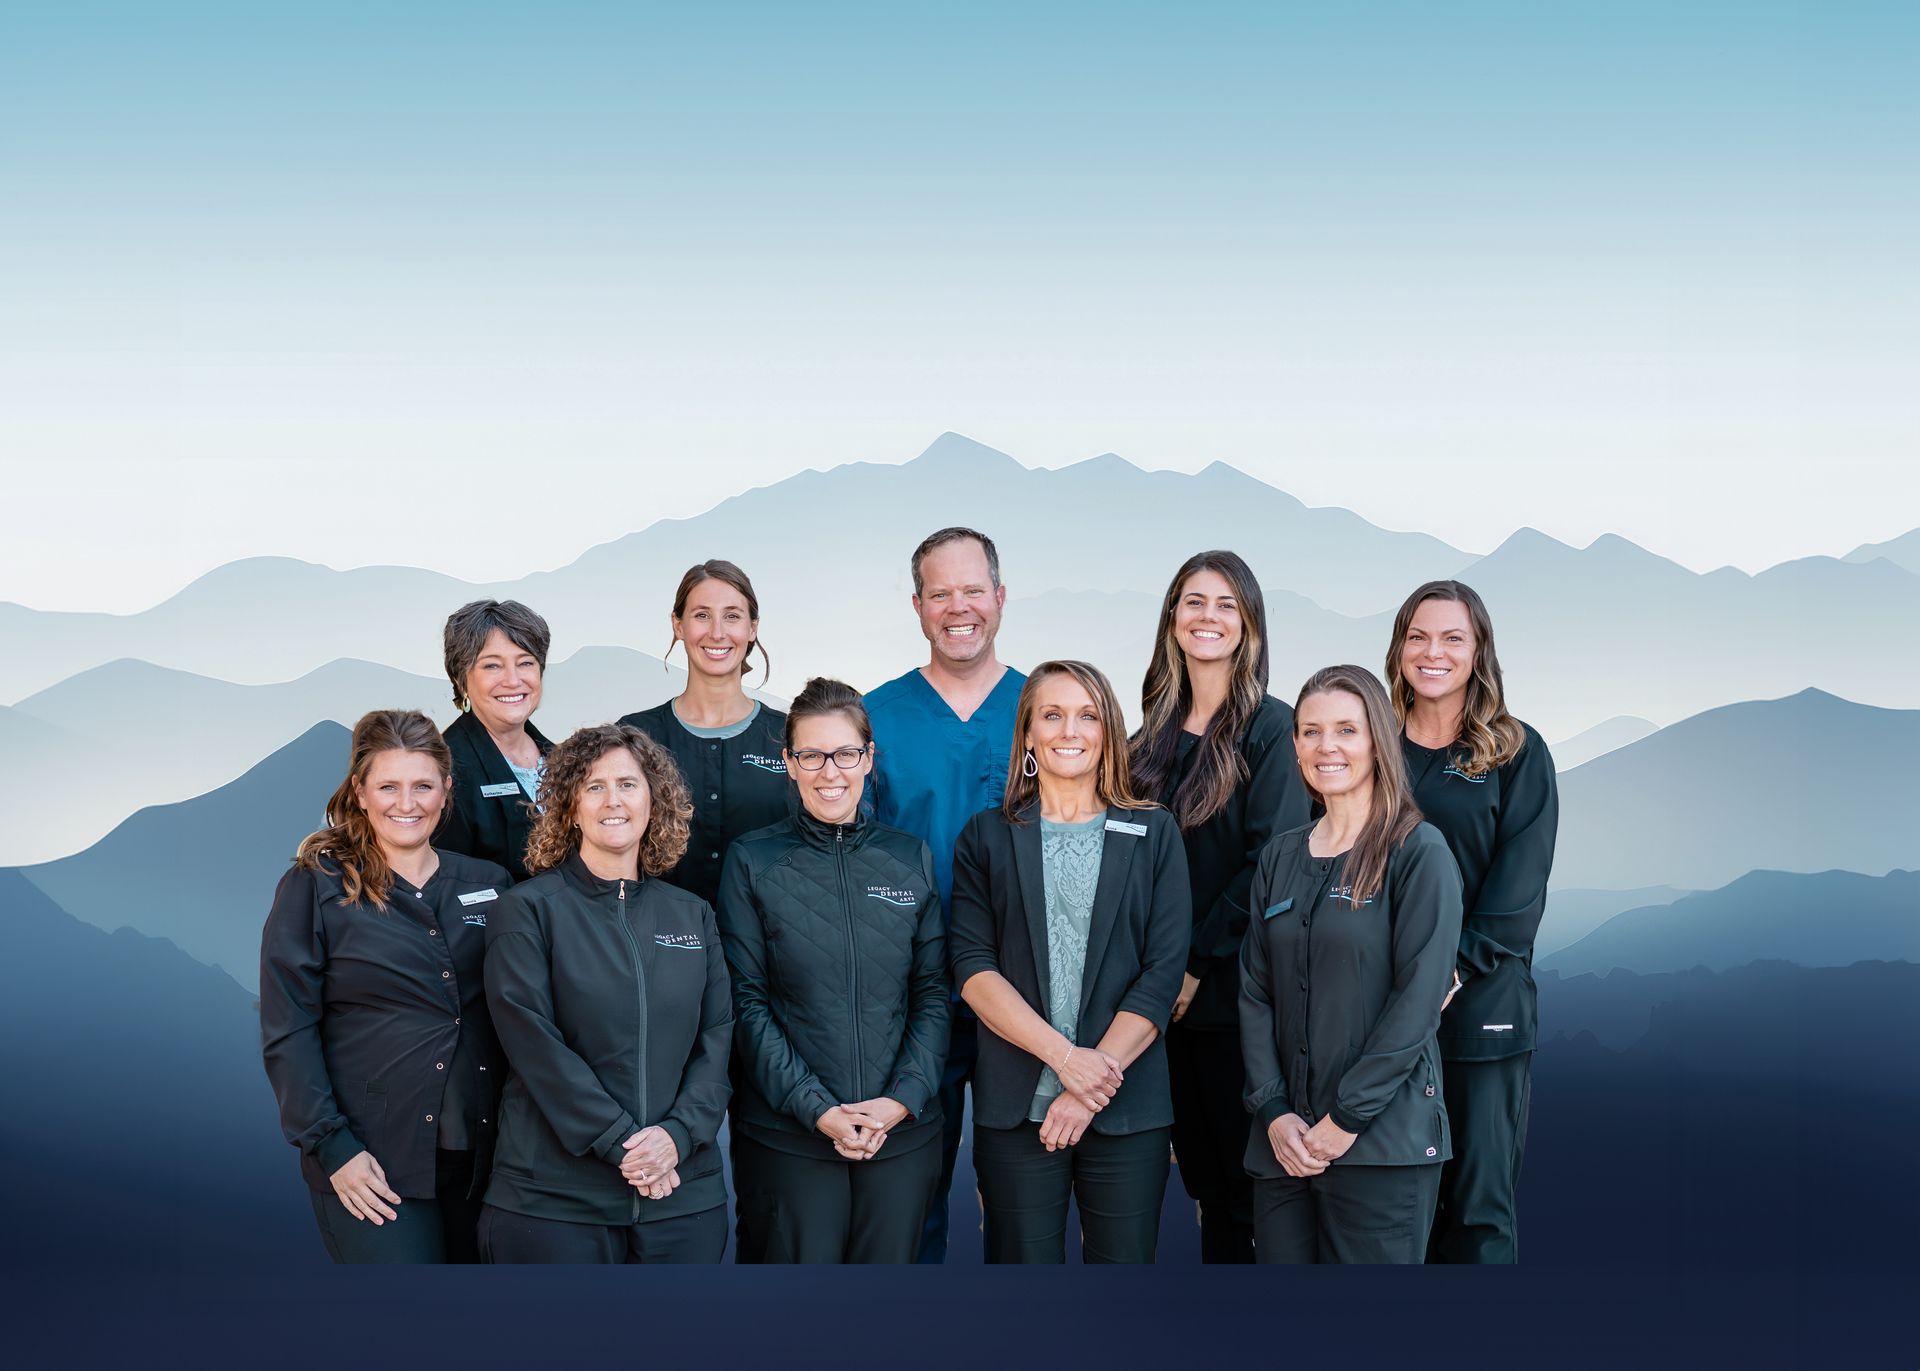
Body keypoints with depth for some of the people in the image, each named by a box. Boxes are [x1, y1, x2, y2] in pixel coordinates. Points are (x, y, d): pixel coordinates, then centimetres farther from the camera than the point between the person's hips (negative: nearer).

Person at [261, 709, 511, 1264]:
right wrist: (331, 1146, -11)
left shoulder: (489, 884, 11)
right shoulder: (314, 889, 0)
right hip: (374, 1165, -4)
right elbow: (287, 1033, -4)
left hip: (482, 1155, 4)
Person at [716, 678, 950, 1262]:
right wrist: (816, 1109, -12)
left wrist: (903, 1098, -7)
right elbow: (747, 1001, -3)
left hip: (903, 1132, 2)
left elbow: (933, 992, 7)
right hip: (787, 1137, -2)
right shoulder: (751, 862, 0)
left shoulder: (910, 858, 8)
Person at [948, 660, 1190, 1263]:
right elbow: (973, 968, -1)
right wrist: (1063, 1056, -13)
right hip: (1015, 1108, 0)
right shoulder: (987, 838, 9)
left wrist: (1096, 1081, -10)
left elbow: (1164, 971, 0)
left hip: (1128, 1109, 0)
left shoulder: (1153, 834, 8)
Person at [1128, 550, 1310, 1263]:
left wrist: (1197, 962, -14)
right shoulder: (1156, 730, 12)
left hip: (1236, 990, -5)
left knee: (1244, 1181, -1)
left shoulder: (1270, 729, -7)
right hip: (1169, 991, 5)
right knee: (1202, 1172, 12)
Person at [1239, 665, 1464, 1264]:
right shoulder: (1280, 859, 12)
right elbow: (1255, 993, 9)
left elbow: (1418, 1000, -10)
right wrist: (1274, 1111, -3)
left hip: (1382, 1141, -5)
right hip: (1285, 1143, 5)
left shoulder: (1418, 852, -5)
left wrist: (1347, 1118, -13)